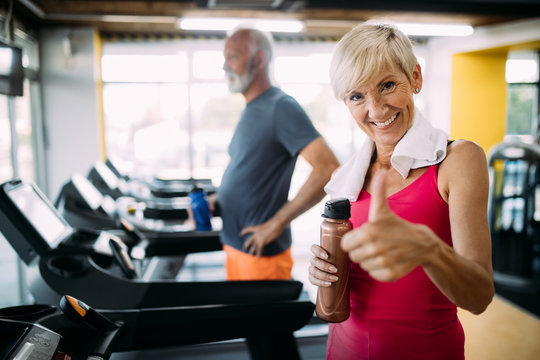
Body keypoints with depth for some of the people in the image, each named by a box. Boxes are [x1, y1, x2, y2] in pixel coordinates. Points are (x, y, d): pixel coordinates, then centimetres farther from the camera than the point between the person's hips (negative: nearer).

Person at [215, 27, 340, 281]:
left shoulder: (281, 107, -15)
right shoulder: (250, 110, 12)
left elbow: (328, 170, -25)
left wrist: (276, 224, -21)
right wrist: (216, 201, 5)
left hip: (261, 253, -8)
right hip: (234, 243, 8)